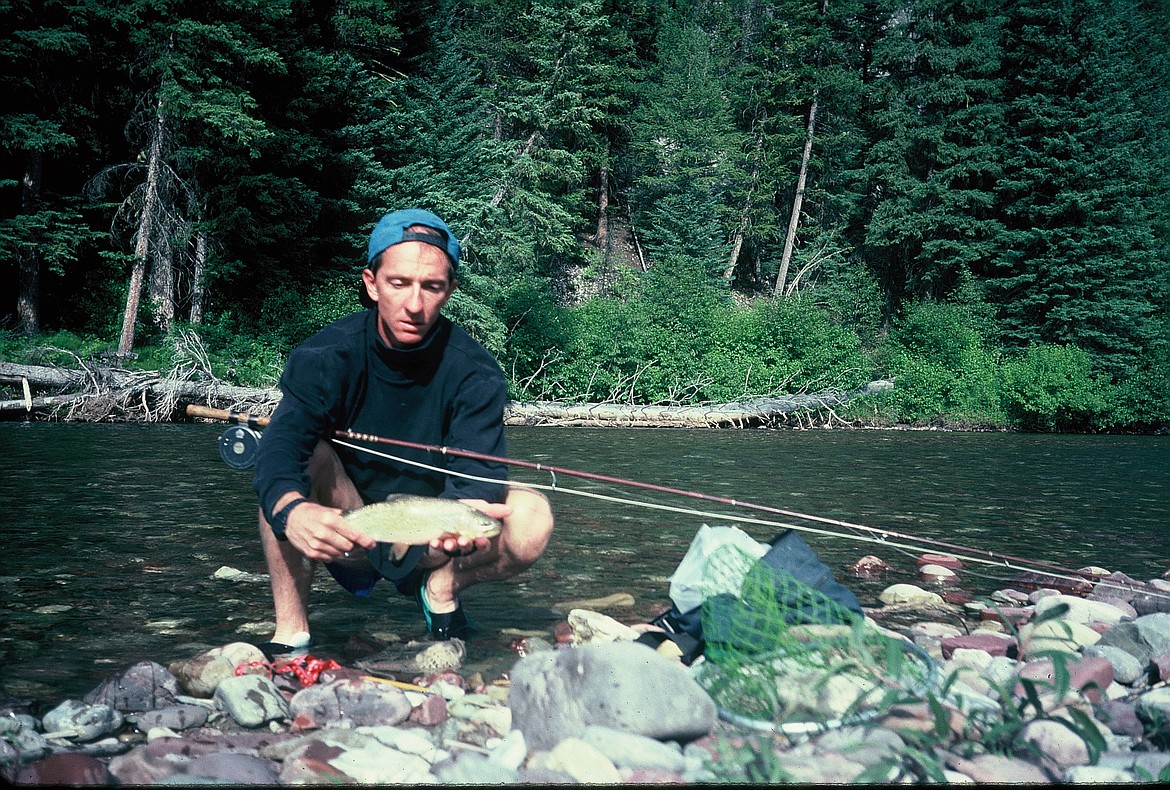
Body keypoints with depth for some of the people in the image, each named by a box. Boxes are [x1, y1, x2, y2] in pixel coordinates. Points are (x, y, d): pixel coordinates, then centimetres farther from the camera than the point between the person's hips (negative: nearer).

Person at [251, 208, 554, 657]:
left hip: (430, 540, 0)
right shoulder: (326, 356, -16)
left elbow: (477, 474, -25)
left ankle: (441, 588, 1)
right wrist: (290, 509, -54)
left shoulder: (475, 372, -15)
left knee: (532, 517, -27)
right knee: (305, 456, -29)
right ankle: (291, 634, -20)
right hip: (345, 538, 0)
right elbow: (280, 446, -31)